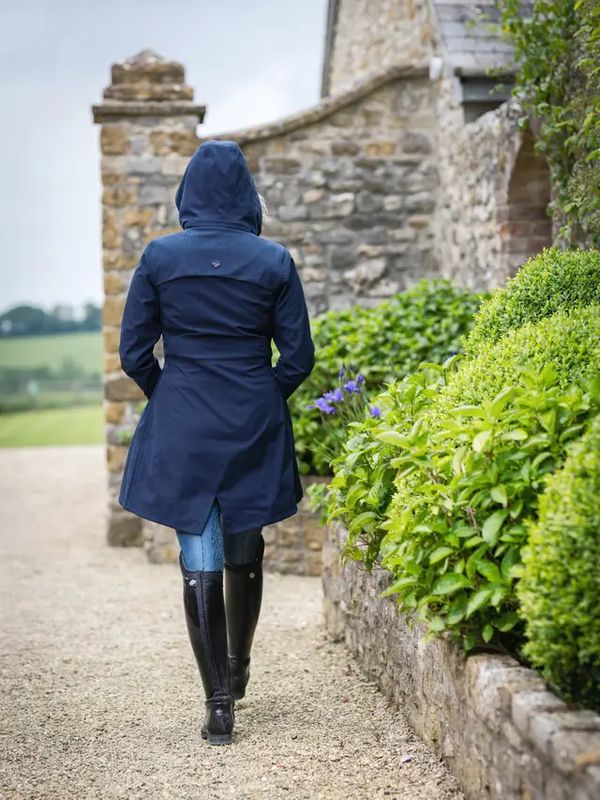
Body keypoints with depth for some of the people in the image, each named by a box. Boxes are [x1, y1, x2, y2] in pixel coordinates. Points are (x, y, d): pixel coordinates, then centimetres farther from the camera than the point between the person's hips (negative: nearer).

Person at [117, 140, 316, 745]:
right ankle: (237, 667, 38)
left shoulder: (160, 257, -5)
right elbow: (298, 356, -2)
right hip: (254, 427, 1)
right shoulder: (273, 261, -4)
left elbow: (134, 353, -2)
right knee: (245, 552, 18)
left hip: (181, 428, -1)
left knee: (200, 564, 4)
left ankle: (219, 702, 3)